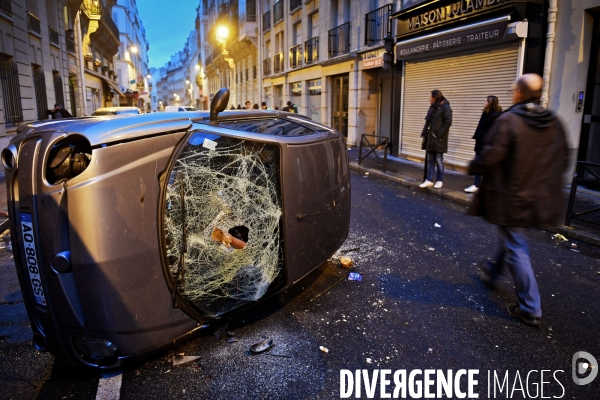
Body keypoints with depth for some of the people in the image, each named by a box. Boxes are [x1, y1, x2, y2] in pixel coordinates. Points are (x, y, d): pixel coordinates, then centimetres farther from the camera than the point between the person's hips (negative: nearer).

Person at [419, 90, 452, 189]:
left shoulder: (445, 108, -9)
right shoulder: (432, 108, 15)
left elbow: (448, 123, -16)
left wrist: (438, 135, -19)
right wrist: (424, 134, 9)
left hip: (438, 139, -7)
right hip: (430, 138, 8)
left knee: (438, 160, 1)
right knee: (429, 160, 9)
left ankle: (440, 180, 12)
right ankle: (429, 180, 14)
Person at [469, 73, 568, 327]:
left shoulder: (508, 120, -17)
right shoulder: (554, 123, 3)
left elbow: (490, 157, -20)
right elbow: (562, 161, 9)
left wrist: (473, 168, 0)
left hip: (512, 198, -7)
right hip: (541, 199, 7)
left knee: (516, 249, 3)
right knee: (512, 238, 27)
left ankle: (530, 309, 8)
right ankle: (493, 271, 50)